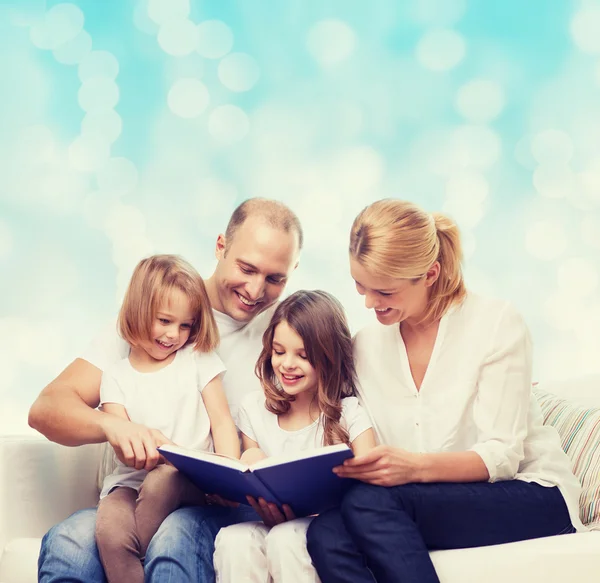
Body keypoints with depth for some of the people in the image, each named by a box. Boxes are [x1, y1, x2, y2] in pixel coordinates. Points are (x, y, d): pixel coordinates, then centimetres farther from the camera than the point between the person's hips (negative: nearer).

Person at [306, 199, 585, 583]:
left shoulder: (497, 323, -7)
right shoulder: (366, 346, 8)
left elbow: (501, 456, -12)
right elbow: (381, 465, 5)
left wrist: (415, 466, -31)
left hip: (528, 498, -4)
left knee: (370, 502, -31)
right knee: (326, 533, -29)